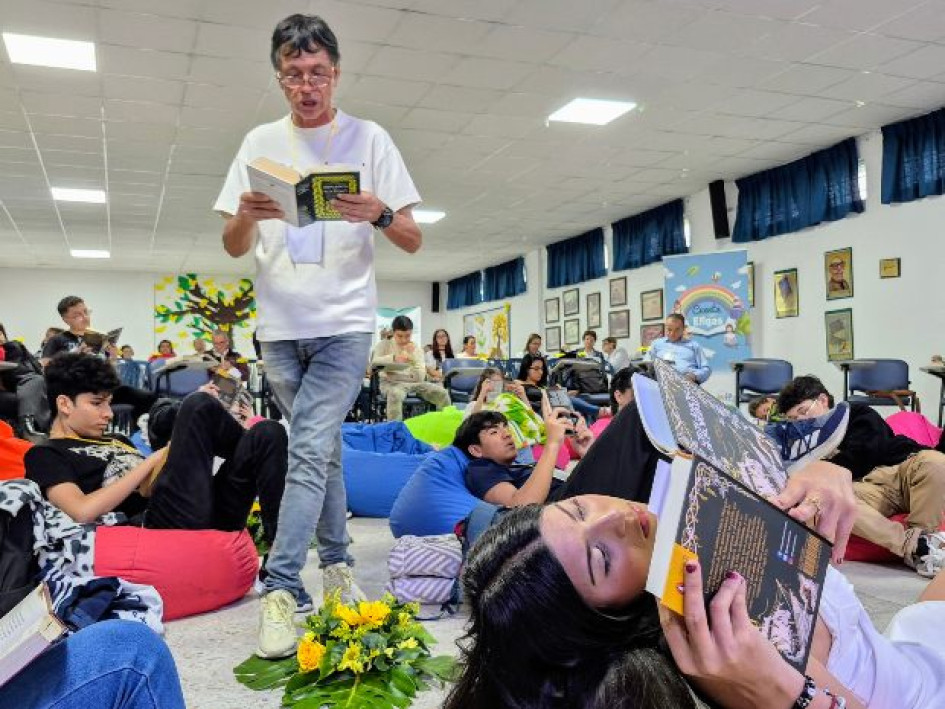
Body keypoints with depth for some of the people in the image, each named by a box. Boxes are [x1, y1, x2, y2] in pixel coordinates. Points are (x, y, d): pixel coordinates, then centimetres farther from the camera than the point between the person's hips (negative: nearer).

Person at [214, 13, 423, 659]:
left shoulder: (369, 139, 3)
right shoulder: (261, 143, 10)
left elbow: (413, 241, 1)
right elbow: (233, 248, 8)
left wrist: (379, 214, -20)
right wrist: (246, 217, -15)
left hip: (345, 322, -3)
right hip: (280, 326, 3)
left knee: (309, 451, -13)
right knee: (323, 448, 13)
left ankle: (280, 588, -8)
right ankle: (337, 559, 27)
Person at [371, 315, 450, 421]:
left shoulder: (416, 349, 8)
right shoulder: (384, 344, 3)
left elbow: (420, 378, -3)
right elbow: (374, 362, -17)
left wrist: (413, 358, -16)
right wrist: (394, 358, -30)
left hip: (413, 383, 3)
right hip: (391, 382, -3)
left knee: (442, 393, -14)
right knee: (396, 394, -39)